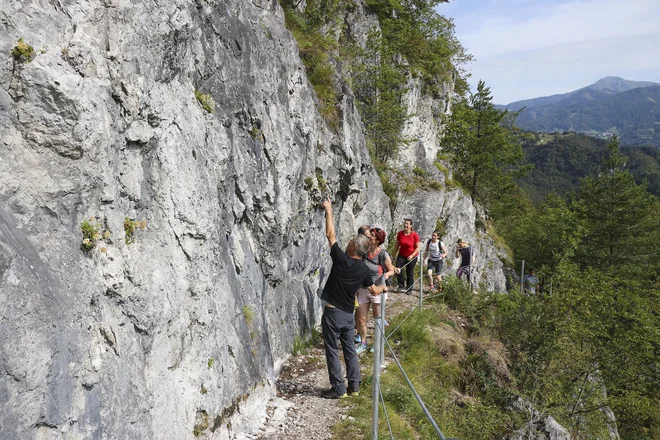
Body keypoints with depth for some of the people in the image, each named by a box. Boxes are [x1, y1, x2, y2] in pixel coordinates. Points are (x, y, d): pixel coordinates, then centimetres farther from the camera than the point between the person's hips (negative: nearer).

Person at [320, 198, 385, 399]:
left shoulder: (340, 259, -14)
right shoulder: (364, 269, 0)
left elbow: (330, 234, -5)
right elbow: (374, 291, 12)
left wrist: (329, 211, 5)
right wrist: (383, 287, 36)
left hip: (332, 313, -5)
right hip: (348, 315, 5)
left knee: (332, 351, 5)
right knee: (350, 349, 17)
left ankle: (338, 388, 11)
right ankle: (354, 385, 24)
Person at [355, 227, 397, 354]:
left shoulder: (383, 254, -13)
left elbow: (391, 270, -3)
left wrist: (386, 274, -25)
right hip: (363, 289, 4)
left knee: (377, 318, 12)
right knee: (361, 319, 8)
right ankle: (363, 343, 28)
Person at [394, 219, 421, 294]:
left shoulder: (414, 235, -16)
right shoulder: (400, 233, -6)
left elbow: (418, 247, -12)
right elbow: (397, 245, 5)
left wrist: (412, 255, -23)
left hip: (412, 256, -3)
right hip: (401, 255, 3)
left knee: (410, 273, 6)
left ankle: (409, 289, 22)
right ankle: (402, 286, -1)